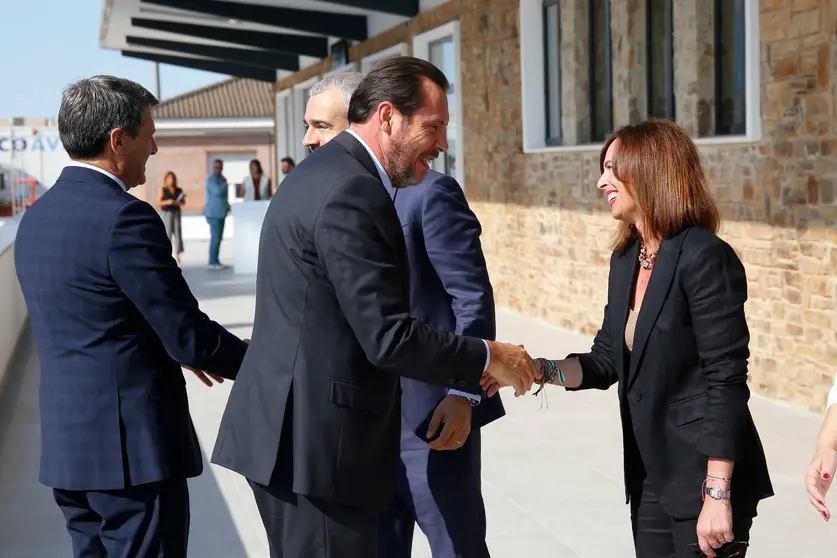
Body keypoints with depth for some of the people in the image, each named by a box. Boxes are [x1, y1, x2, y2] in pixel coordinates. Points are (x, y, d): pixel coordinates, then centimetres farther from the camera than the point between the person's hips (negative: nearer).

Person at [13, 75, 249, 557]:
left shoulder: (37, 217, 9)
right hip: (134, 448, -8)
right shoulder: (125, 218, -17)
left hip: (68, 446, 9)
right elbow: (188, 335, -15)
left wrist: (178, 351, 23)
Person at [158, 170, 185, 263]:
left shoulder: (179, 190, 7)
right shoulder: (162, 190, 0)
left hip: (176, 213, 3)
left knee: (178, 232, -3)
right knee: (167, 233, -6)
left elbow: (183, 202, 13)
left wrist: (178, 202, -8)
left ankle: (177, 254, 1)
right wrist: (167, 202, -17)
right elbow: (158, 202, -3)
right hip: (166, 213, -3)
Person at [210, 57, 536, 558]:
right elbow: (389, 338, -21)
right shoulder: (351, 193, -19)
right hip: (316, 441, -11)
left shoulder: (328, 173, 14)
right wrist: (488, 357, -8)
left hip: (294, 433, 11)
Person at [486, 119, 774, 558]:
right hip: (651, 475, 8)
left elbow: (726, 381, -19)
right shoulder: (625, 260, 9)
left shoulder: (705, 258, -17)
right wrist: (540, 370, -6)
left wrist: (718, 496, -21)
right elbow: (605, 362, 12)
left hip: (703, 472, -8)